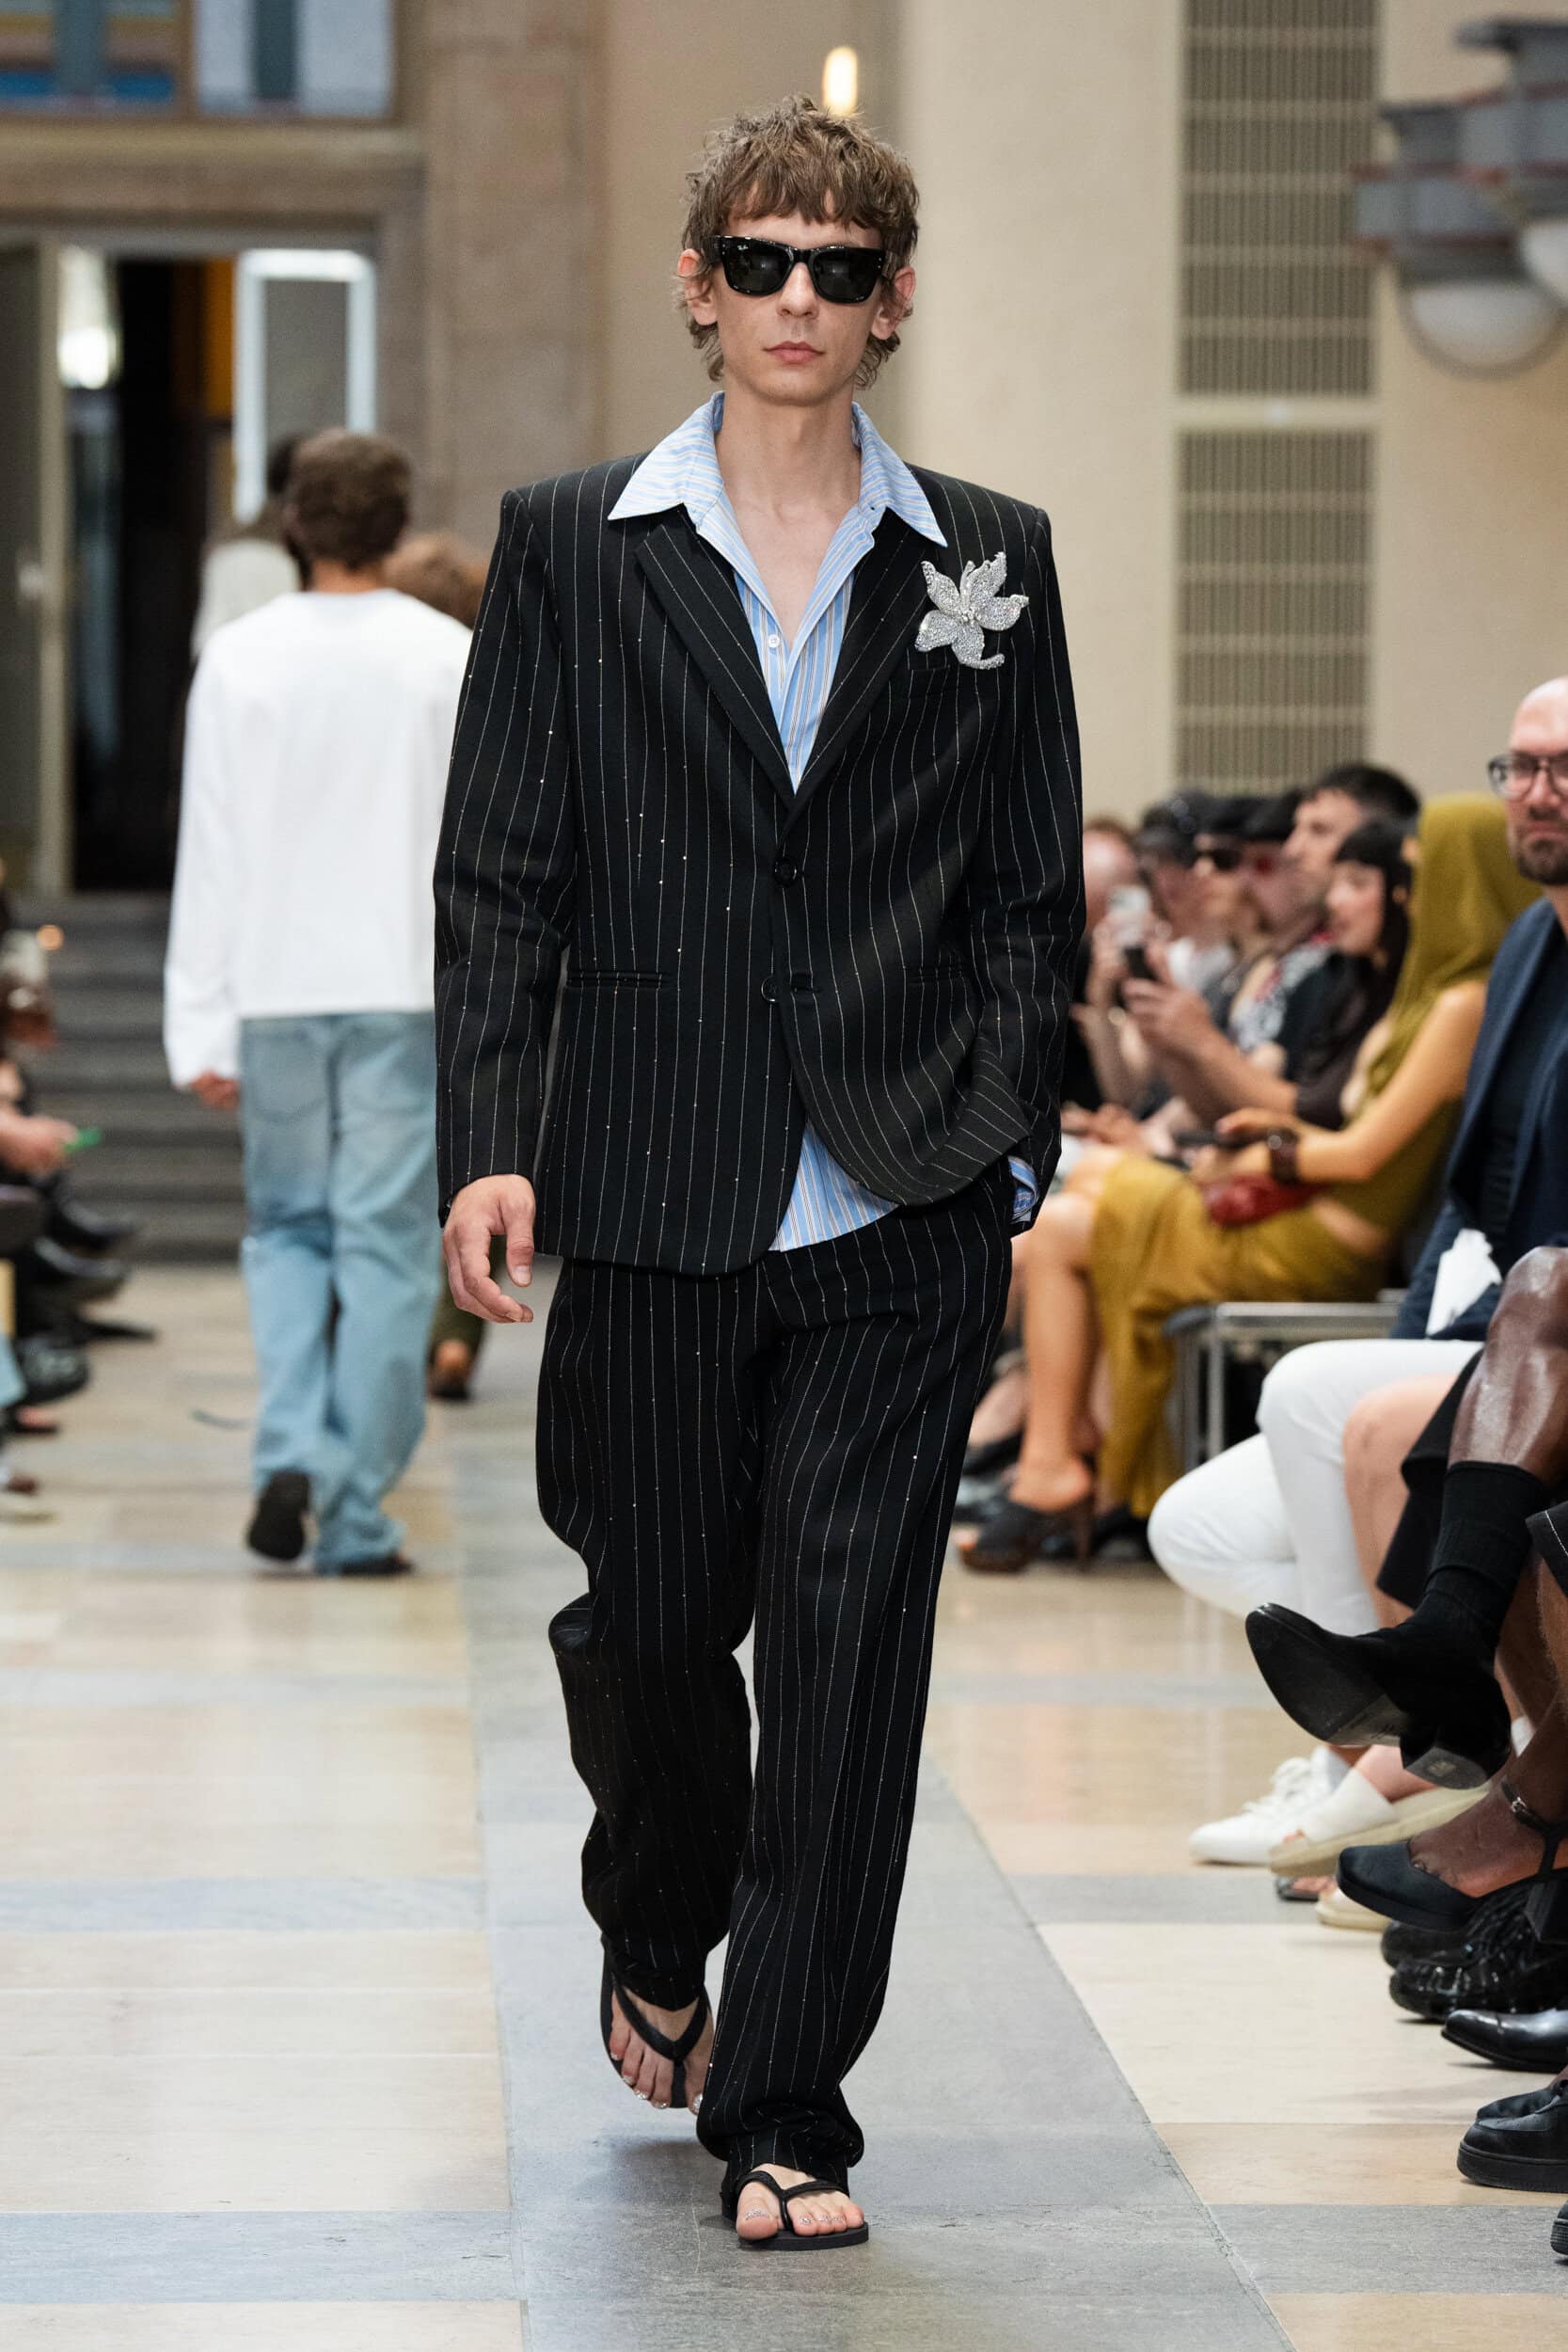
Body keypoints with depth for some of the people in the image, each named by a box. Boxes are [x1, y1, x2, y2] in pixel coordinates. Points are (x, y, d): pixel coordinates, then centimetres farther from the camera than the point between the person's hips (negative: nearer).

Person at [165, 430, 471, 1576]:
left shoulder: (240, 658, -1)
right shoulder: (451, 658, -3)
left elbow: (211, 852, 0)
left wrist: (202, 1026, 3)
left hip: (276, 990, 1)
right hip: (407, 989, -1)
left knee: (288, 1226, 16)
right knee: (386, 1243, 3)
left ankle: (293, 1450, -4)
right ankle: (357, 1513, 2)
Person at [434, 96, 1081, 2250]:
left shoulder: (988, 565, 7)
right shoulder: (572, 550, 6)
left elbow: (1034, 898, 9)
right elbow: (502, 877, 4)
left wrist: (1006, 1152, 0)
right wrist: (488, 1143, -5)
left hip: (902, 1209, 0)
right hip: (653, 1201, 1)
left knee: (847, 1657, -4)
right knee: (649, 1625, 11)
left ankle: (787, 2116, 5)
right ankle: (656, 1946, 41)